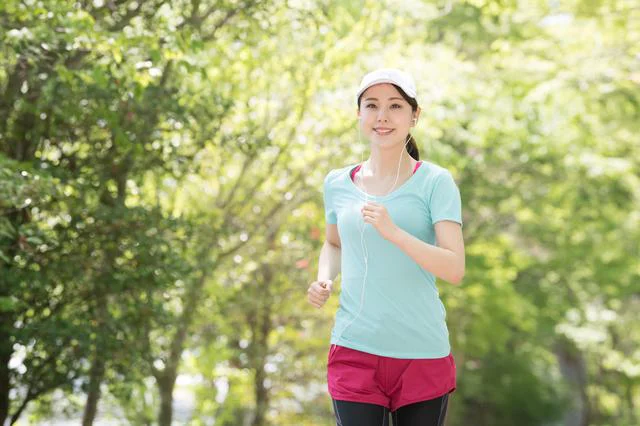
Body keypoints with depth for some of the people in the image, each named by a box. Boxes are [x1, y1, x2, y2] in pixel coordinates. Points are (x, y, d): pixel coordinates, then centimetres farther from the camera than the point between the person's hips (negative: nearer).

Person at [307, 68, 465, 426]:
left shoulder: (435, 181, -4)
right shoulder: (338, 184, 7)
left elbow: (455, 269, -13)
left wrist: (393, 232, -25)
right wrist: (325, 280, 4)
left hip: (423, 355, -2)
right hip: (354, 351, 2)